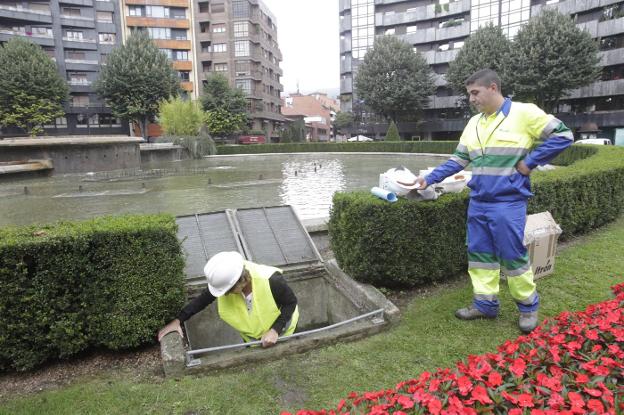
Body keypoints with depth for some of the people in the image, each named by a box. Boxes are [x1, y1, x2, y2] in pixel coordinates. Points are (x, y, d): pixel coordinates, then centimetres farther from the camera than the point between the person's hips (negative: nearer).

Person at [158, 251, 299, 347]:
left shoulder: (271, 280, -44)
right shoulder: (227, 279, -31)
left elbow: (291, 303, -28)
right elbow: (204, 299, -15)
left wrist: (275, 330, -38)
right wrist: (178, 321, -19)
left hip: (279, 330, -4)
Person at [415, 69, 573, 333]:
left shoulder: (524, 113, -8)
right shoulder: (474, 123, 11)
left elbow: (563, 135, -5)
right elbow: (458, 160, 13)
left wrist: (530, 162, -10)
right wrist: (430, 178, 5)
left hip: (508, 202, -6)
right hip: (478, 202, 6)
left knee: (512, 256, 1)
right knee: (479, 253, 10)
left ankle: (528, 306, 23)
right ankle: (485, 304, 24)